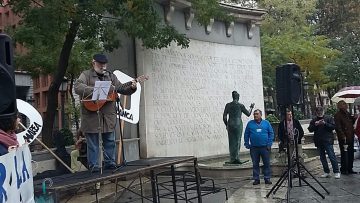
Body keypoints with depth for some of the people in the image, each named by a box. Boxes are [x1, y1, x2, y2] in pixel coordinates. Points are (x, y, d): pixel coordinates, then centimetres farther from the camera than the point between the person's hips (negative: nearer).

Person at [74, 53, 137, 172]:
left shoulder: (110, 76, 15)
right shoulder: (86, 75, 0)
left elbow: (122, 89, 14)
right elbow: (77, 87, -17)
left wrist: (132, 88, -7)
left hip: (108, 114, 4)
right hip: (92, 114, -4)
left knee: (110, 140, 8)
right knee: (92, 141, 3)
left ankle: (109, 162, 20)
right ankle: (93, 165, 11)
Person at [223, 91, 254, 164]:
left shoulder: (228, 105, 5)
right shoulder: (240, 105, -2)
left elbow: (224, 117, 4)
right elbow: (248, 114, 9)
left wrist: (226, 125, 16)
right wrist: (251, 108, 26)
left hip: (230, 124, 3)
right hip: (238, 124, -3)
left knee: (231, 142, 6)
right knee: (237, 141, 0)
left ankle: (232, 159, 4)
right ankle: (236, 158, -7)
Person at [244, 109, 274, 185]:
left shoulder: (266, 123, 5)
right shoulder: (250, 123, 6)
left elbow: (271, 133, 4)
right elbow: (246, 134, 7)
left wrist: (269, 144, -4)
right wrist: (247, 144, 0)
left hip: (265, 147, 0)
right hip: (254, 148, 1)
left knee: (267, 163, 2)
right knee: (255, 164, 6)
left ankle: (267, 178, 11)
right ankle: (256, 179, 14)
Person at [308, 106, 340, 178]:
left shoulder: (329, 118, 3)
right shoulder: (314, 120, 12)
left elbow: (333, 127, -4)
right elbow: (310, 129, 6)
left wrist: (325, 124, -16)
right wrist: (315, 125, -10)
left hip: (328, 140, -4)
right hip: (318, 141, 4)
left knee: (332, 156, -8)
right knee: (322, 157, 8)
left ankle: (336, 172, -3)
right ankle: (326, 172, 16)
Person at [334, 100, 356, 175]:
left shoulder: (347, 114, 14)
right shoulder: (337, 115, -11)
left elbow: (352, 123, 27)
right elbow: (338, 127, -16)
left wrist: (354, 118, 8)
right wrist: (343, 136, -22)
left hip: (350, 137, 8)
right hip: (343, 138, -8)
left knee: (351, 154, 13)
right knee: (344, 154, -1)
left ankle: (350, 169, 23)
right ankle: (343, 169, 9)